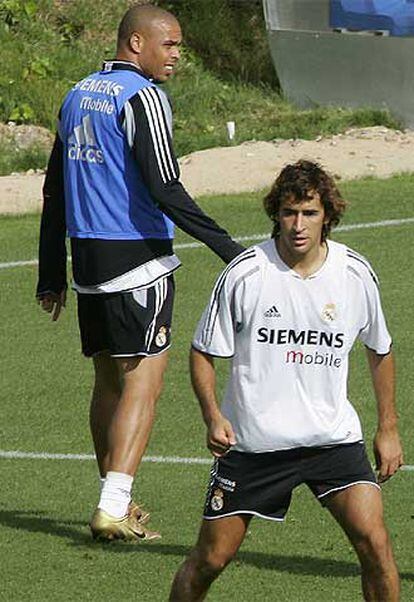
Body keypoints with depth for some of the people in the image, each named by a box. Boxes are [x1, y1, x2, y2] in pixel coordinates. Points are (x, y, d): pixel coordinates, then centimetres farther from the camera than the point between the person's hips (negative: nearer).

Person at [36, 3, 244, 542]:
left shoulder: (78, 96, 14)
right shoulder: (141, 96, -11)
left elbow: (54, 193, 17)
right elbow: (165, 190, -19)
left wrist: (51, 276, 21)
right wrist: (228, 249, -20)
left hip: (87, 256, 8)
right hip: (137, 257, -8)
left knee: (109, 381, 14)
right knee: (142, 383, -7)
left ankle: (118, 503, 19)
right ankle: (113, 508, -15)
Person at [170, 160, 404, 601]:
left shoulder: (356, 274, -3)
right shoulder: (244, 274, -12)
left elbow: (380, 350, 14)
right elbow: (203, 352, -1)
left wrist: (388, 428, 14)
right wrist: (213, 417, -17)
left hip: (333, 436, 1)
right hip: (252, 442, -1)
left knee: (373, 542, -15)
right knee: (211, 558, 2)